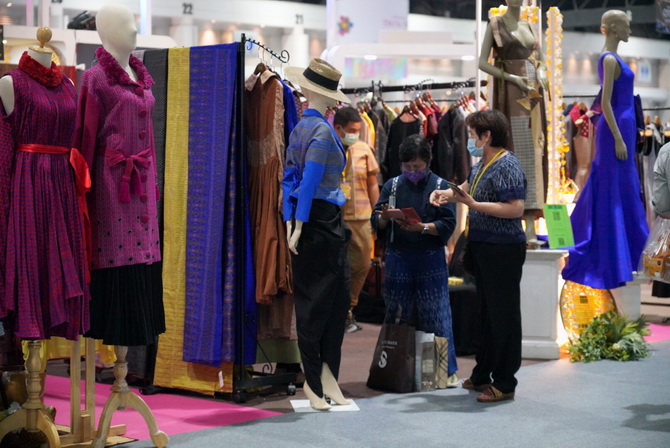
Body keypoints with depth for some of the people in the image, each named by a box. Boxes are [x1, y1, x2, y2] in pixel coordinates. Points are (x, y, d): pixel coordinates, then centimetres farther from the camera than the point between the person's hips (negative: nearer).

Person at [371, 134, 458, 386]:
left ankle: (447, 369, 5)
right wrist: (384, 218, -14)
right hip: (397, 258, 3)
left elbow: (448, 224, -4)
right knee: (396, 316, 8)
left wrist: (423, 228, -19)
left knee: (437, 316, -2)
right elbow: (376, 223, 8)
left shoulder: (440, 186, 3)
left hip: (430, 259, -3)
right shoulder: (392, 185, 11)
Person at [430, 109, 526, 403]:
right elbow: (467, 187, 27)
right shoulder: (482, 164, 11)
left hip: (502, 249, -10)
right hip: (482, 247, 10)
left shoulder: (507, 166, -17)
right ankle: (482, 376, 28)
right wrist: (446, 193, 6)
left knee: (503, 315, -2)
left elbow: (516, 208, -26)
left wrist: (472, 204, -24)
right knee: (487, 313, 18)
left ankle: (504, 384, 6)